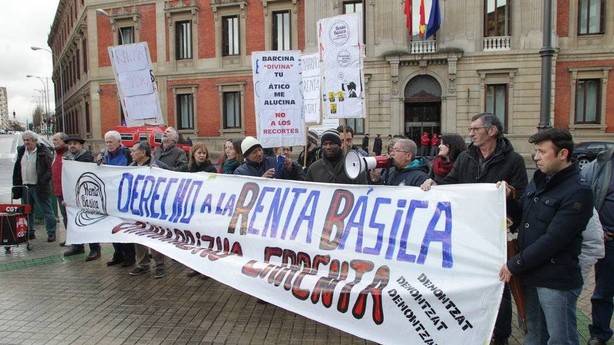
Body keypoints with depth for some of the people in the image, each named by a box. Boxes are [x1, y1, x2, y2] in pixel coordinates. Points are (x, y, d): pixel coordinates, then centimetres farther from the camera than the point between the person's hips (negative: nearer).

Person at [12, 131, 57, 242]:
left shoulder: (43, 152, -7)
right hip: (25, 187, 7)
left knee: (46, 211, -1)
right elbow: (17, 170, 16)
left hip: (39, 187, -6)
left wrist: (43, 181, -21)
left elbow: (50, 169, -10)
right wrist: (16, 186, 11)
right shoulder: (21, 151, 13)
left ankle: (51, 233, 5)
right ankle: (29, 232, 25)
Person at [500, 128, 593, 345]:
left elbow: (553, 239, -22)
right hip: (531, 274, 7)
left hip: (557, 281, -7)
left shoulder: (578, 192, -17)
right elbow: (525, 216, 20)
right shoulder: (539, 181, 8)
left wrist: (514, 265, -17)